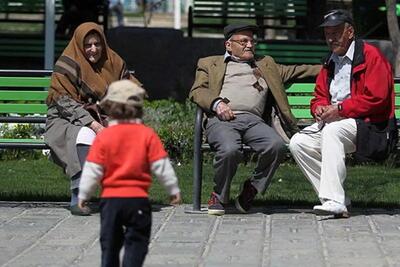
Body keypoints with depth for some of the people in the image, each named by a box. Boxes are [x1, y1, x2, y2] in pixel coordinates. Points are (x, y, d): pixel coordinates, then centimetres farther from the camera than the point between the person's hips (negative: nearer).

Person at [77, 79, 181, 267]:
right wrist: (173, 189, 8)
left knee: (109, 244, 13)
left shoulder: (103, 137, -5)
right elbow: (161, 166, -4)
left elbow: (92, 170, -4)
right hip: (138, 198, -1)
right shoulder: (147, 135, -5)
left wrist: (83, 195, 8)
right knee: (136, 243, 5)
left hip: (110, 199, 1)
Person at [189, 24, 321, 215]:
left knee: (277, 145, -30)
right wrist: (217, 103, -8)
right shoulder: (209, 64, 25)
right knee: (230, 149, -36)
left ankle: (251, 190, -9)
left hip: (253, 119, 3)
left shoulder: (266, 65, 35)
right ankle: (219, 196, -11)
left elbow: (294, 72, 33)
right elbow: (197, 91, 12)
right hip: (222, 120, -3)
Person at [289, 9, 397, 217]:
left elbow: (376, 99, -16)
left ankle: (334, 201, -42)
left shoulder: (371, 55, -7)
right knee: (298, 143, -11)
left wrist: (340, 109, -18)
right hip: (333, 121, 8)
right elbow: (320, 96, 25)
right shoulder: (330, 62, 20)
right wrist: (319, 107, -1)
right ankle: (337, 198, -14)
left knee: (332, 131, -36)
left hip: (367, 123, -8)